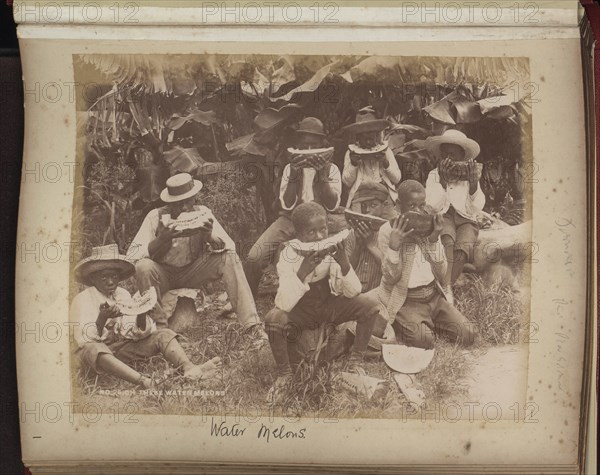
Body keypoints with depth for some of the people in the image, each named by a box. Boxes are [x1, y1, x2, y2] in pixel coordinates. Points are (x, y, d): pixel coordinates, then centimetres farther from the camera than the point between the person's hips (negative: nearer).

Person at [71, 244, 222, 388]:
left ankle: (189, 368, -41)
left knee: (163, 334, -11)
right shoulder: (82, 300, -7)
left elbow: (138, 334, 2)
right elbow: (85, 339, -18)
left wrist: (141, 314, -18)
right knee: (92, 349, -40)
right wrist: (103, 317, -33)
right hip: (98, 354, -5)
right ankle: (144, 382, -58)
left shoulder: (123, 295, 7)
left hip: (122, 348, 5)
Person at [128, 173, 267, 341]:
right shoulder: (156, 217, -17)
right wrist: (161, 240, -38)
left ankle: (252, 325, -24)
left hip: (192, 273, 2)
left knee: (230, 258, -21)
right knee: (143, 267, -34)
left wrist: (209, 236, -38)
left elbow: (229, 247, -16)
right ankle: (159, 326, -18)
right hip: (164, 275, -2)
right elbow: (131, 255, -22)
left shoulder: (203, 213, -11)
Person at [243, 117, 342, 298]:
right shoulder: (290, 168, 9)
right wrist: (293, 177, -14)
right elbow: (287, 205, -2)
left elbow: (332, 205, -6)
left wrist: (322, 177, -18)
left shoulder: (331, 169, 5)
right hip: (290, 219, 2)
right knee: (254, 258, -18)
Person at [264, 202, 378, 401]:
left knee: (369, 305, -20)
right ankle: (284, 373, -8)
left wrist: (344, 263, -32)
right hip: (300, 310, -3)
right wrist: (303, 271, -43)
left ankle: (355, 362, -2)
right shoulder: (290, 255, -23)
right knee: (273, 319, -33)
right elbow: (284, 304, -31)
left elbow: (353, 293, -15)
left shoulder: (333, 249, -15)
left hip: (330, 304, 3)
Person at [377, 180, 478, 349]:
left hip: (434, 296, 5)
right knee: (424, 340, -29)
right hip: (405, 300, -5)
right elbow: (390, 278, -14)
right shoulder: (388, 230, -9)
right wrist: (394, 246, -29)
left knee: (469, 334, -11)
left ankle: (429, 323, 12)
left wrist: (434, 240, -15)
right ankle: (400, 326, 4)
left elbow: (441, 273, -2)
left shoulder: (429, 227, 4)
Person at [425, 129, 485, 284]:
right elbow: (434, 207, -6)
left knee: (463, 248, -33)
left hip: (466, 219, 1)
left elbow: (476, 210, -2)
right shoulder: (434, 175, 8)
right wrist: (442, 181, -18)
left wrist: (473, 184, -18)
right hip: (443, 217, -1)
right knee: (447, 242, -36)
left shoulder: (470, 175, 9)